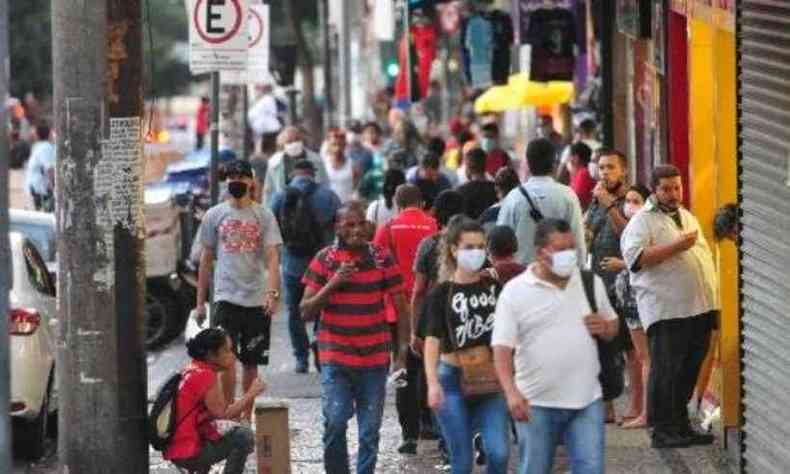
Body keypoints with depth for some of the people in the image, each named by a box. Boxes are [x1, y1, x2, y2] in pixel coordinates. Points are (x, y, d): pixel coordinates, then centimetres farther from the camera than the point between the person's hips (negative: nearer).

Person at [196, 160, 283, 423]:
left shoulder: (264, 216, 4)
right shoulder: (214, 216, 7)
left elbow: (273, 258, -3)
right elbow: (206, 260, 11)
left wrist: (273, 293, -18)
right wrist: (200, 301, 10)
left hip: (258, 300, 1)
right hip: (226, 298, -1)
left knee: (251, 362, 7)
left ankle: (247, 416, 17)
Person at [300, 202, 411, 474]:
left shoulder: (382, 260, 1)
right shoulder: (324, 260, 0)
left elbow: (400, 307, 5)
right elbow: (306, 312, -1)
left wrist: (403, 351, -2)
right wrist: (332, 284, -15)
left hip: (375, 359, 1)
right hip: (335, 359, -1)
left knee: (370, 431, 3)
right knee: (335, 423, -11)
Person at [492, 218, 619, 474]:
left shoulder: (591, 283, 7)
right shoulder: (515, 292, -6)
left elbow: (613, 326, 19)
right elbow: (502, 348, -10)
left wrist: (605, 328, -6)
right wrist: (511, 393, -23)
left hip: (586, 400, 3)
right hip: (536, 404, -3)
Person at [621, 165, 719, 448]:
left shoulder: (688, 218, 22)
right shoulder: (643, 221, -3)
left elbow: (705, 256, 28)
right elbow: (635, 257, -18)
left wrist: (712, 299, 19)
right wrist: (676, 246, -20)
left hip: (700, 308, 7)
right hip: (666, 310, -7)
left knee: (690, 371, 10)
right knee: (665, 370, -7)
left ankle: (681, 425, 18)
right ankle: (662, 430, -5)